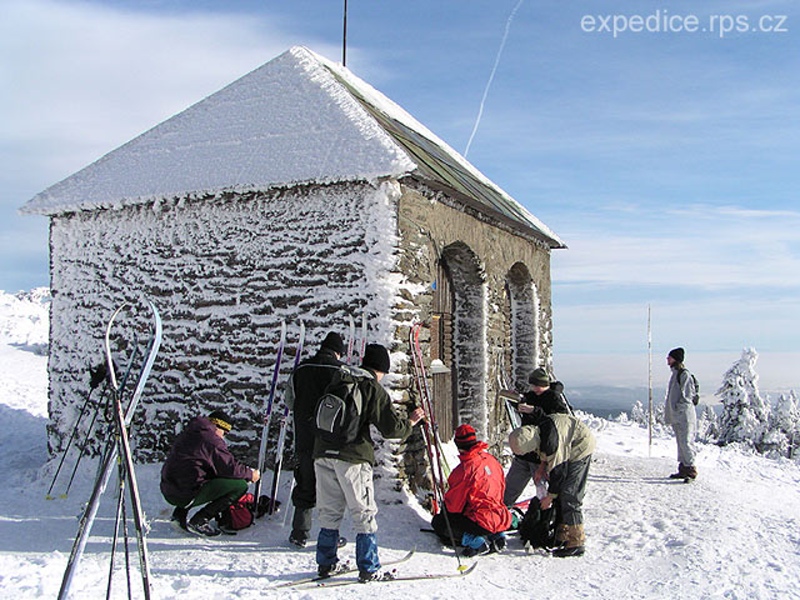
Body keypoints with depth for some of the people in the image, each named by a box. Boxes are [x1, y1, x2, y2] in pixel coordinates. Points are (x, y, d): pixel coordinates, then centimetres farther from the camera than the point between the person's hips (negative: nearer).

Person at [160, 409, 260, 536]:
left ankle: (180, 513, 19)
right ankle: (199, 521, -6)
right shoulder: (212, 441, -10)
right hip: (187, 496, -9)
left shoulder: (186, 434, 16)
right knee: (240, 486, -7)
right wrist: (250, 474, 7)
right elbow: (230, 467, -11)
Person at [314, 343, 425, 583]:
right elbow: (391, 429, -6)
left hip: (323, 454, 6)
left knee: (329, 512, 15)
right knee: (364, 514, 5)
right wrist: (410, 422, 11)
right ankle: (368, 569, 9)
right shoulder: (374, 389, -4)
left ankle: (326, 564, 22)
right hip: (353, 458, -5)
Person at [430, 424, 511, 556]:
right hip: (502, 519, 8)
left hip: (482, 523, -8)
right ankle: (496, 536, 9)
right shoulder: (492, 459, 5)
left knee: (438, 522, 5)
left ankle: (474, 541, -12)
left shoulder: (465, 469, -17)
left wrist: (443, 508, 13)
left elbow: (453, 505, -9)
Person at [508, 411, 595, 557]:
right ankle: (563, 535, 17)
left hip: (580, 448, -9)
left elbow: (558, 470, -24)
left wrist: (550, 496, -13)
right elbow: (544, 450, 13)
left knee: (569, 495, -14)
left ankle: (576, 542, -10)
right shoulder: (535, 431, -10)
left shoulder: (551, 440, -35)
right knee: (559, 493, 9)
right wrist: (542, 466, 0)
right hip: (568, 448, 9)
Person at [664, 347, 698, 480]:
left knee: (686, 442, -8)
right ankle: (683, 468, 19)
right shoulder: (675, 373, 16)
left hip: (684, 415, -10)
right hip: (676, 416, 10)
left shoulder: (684, 374, -12)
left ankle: (690, 468, -2)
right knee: (680, 443, 13)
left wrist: (680, 407, -17)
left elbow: (688, 394, -16)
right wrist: (669, 413, 18)